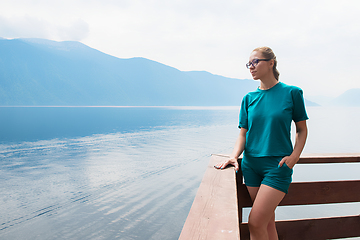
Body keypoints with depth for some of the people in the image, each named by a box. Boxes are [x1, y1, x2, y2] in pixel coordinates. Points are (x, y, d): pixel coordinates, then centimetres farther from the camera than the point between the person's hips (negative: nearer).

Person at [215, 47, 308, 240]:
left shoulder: (291, 93, -3)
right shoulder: (249, 98, 6)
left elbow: (302, 130, 3)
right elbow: (243, 133, 6)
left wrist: (294, 157, -11)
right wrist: (234, 156, -11)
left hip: (278, 166, -4)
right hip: (251, 164, 4)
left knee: (255, 223, -9)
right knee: (267, 221, 13)